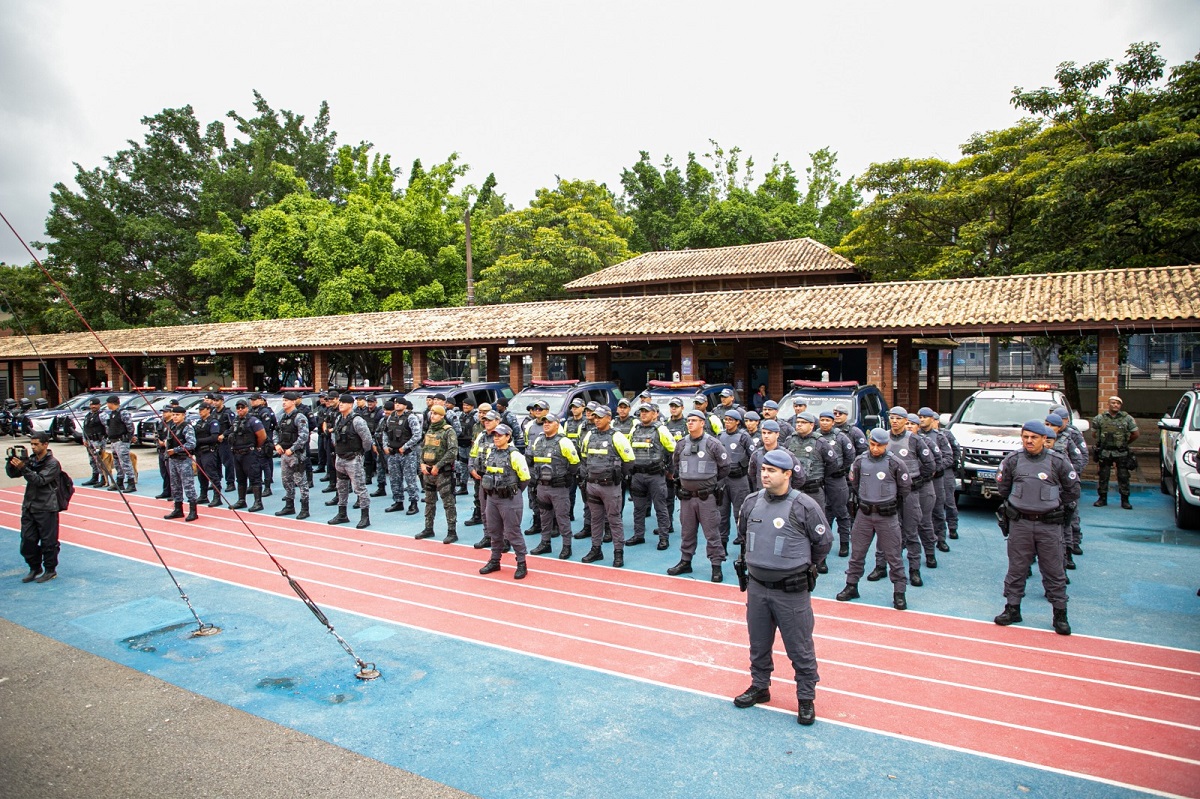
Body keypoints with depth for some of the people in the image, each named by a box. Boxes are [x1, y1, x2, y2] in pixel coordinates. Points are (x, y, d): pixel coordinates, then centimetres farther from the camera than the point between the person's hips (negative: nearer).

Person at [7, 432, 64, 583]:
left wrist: (23, 468, -29)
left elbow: (40, 480, -20)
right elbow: (12, 474, 8)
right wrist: (12, 462, -11)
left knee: (48, 541, 1)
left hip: (46, 509, -6)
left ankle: (50, 570, 14)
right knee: (27, 541, 9)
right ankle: (35, 568, 25)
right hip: (29, 507, 6)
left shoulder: (53, 463, -9)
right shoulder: (30, 459, 10)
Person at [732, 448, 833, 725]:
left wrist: (801, 564, 9)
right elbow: (742, 532, 19)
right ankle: (759, 687, 37)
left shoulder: (804, 506, -15)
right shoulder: (752, 502, 0)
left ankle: (806, 699, 23)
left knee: (800, 649, 6)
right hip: (756, 587, 5)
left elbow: (824, 542, -2)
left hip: (792, 591, -5)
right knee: (759, 644, 19)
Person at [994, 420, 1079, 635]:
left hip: (1049, 525, -1)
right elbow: (1002, 488, 15)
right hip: (1019, 523, 1)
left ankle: (1060, 614, 17)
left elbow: (1072, 490, 10)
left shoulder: (1058, 462, -4)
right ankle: (1012, 609, 18)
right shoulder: (1012, 460, 0)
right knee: (1017, 568, 9)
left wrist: (1059, 509, 11)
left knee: (1053, 570, 6)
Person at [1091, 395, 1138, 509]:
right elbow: (1094, 433, 12)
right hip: (1104, 452, 1)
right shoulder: (1099, 418, 2)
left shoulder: (1127, 418, 0)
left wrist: (1125, 443, 13)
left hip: (1122, 453, 0)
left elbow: (1135, 434, 9)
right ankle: (1102, 499, 15)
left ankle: (1125, 500, 11)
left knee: (1123, 477, 3)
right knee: (1103, 476, 6)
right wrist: (1103, 442, 11)